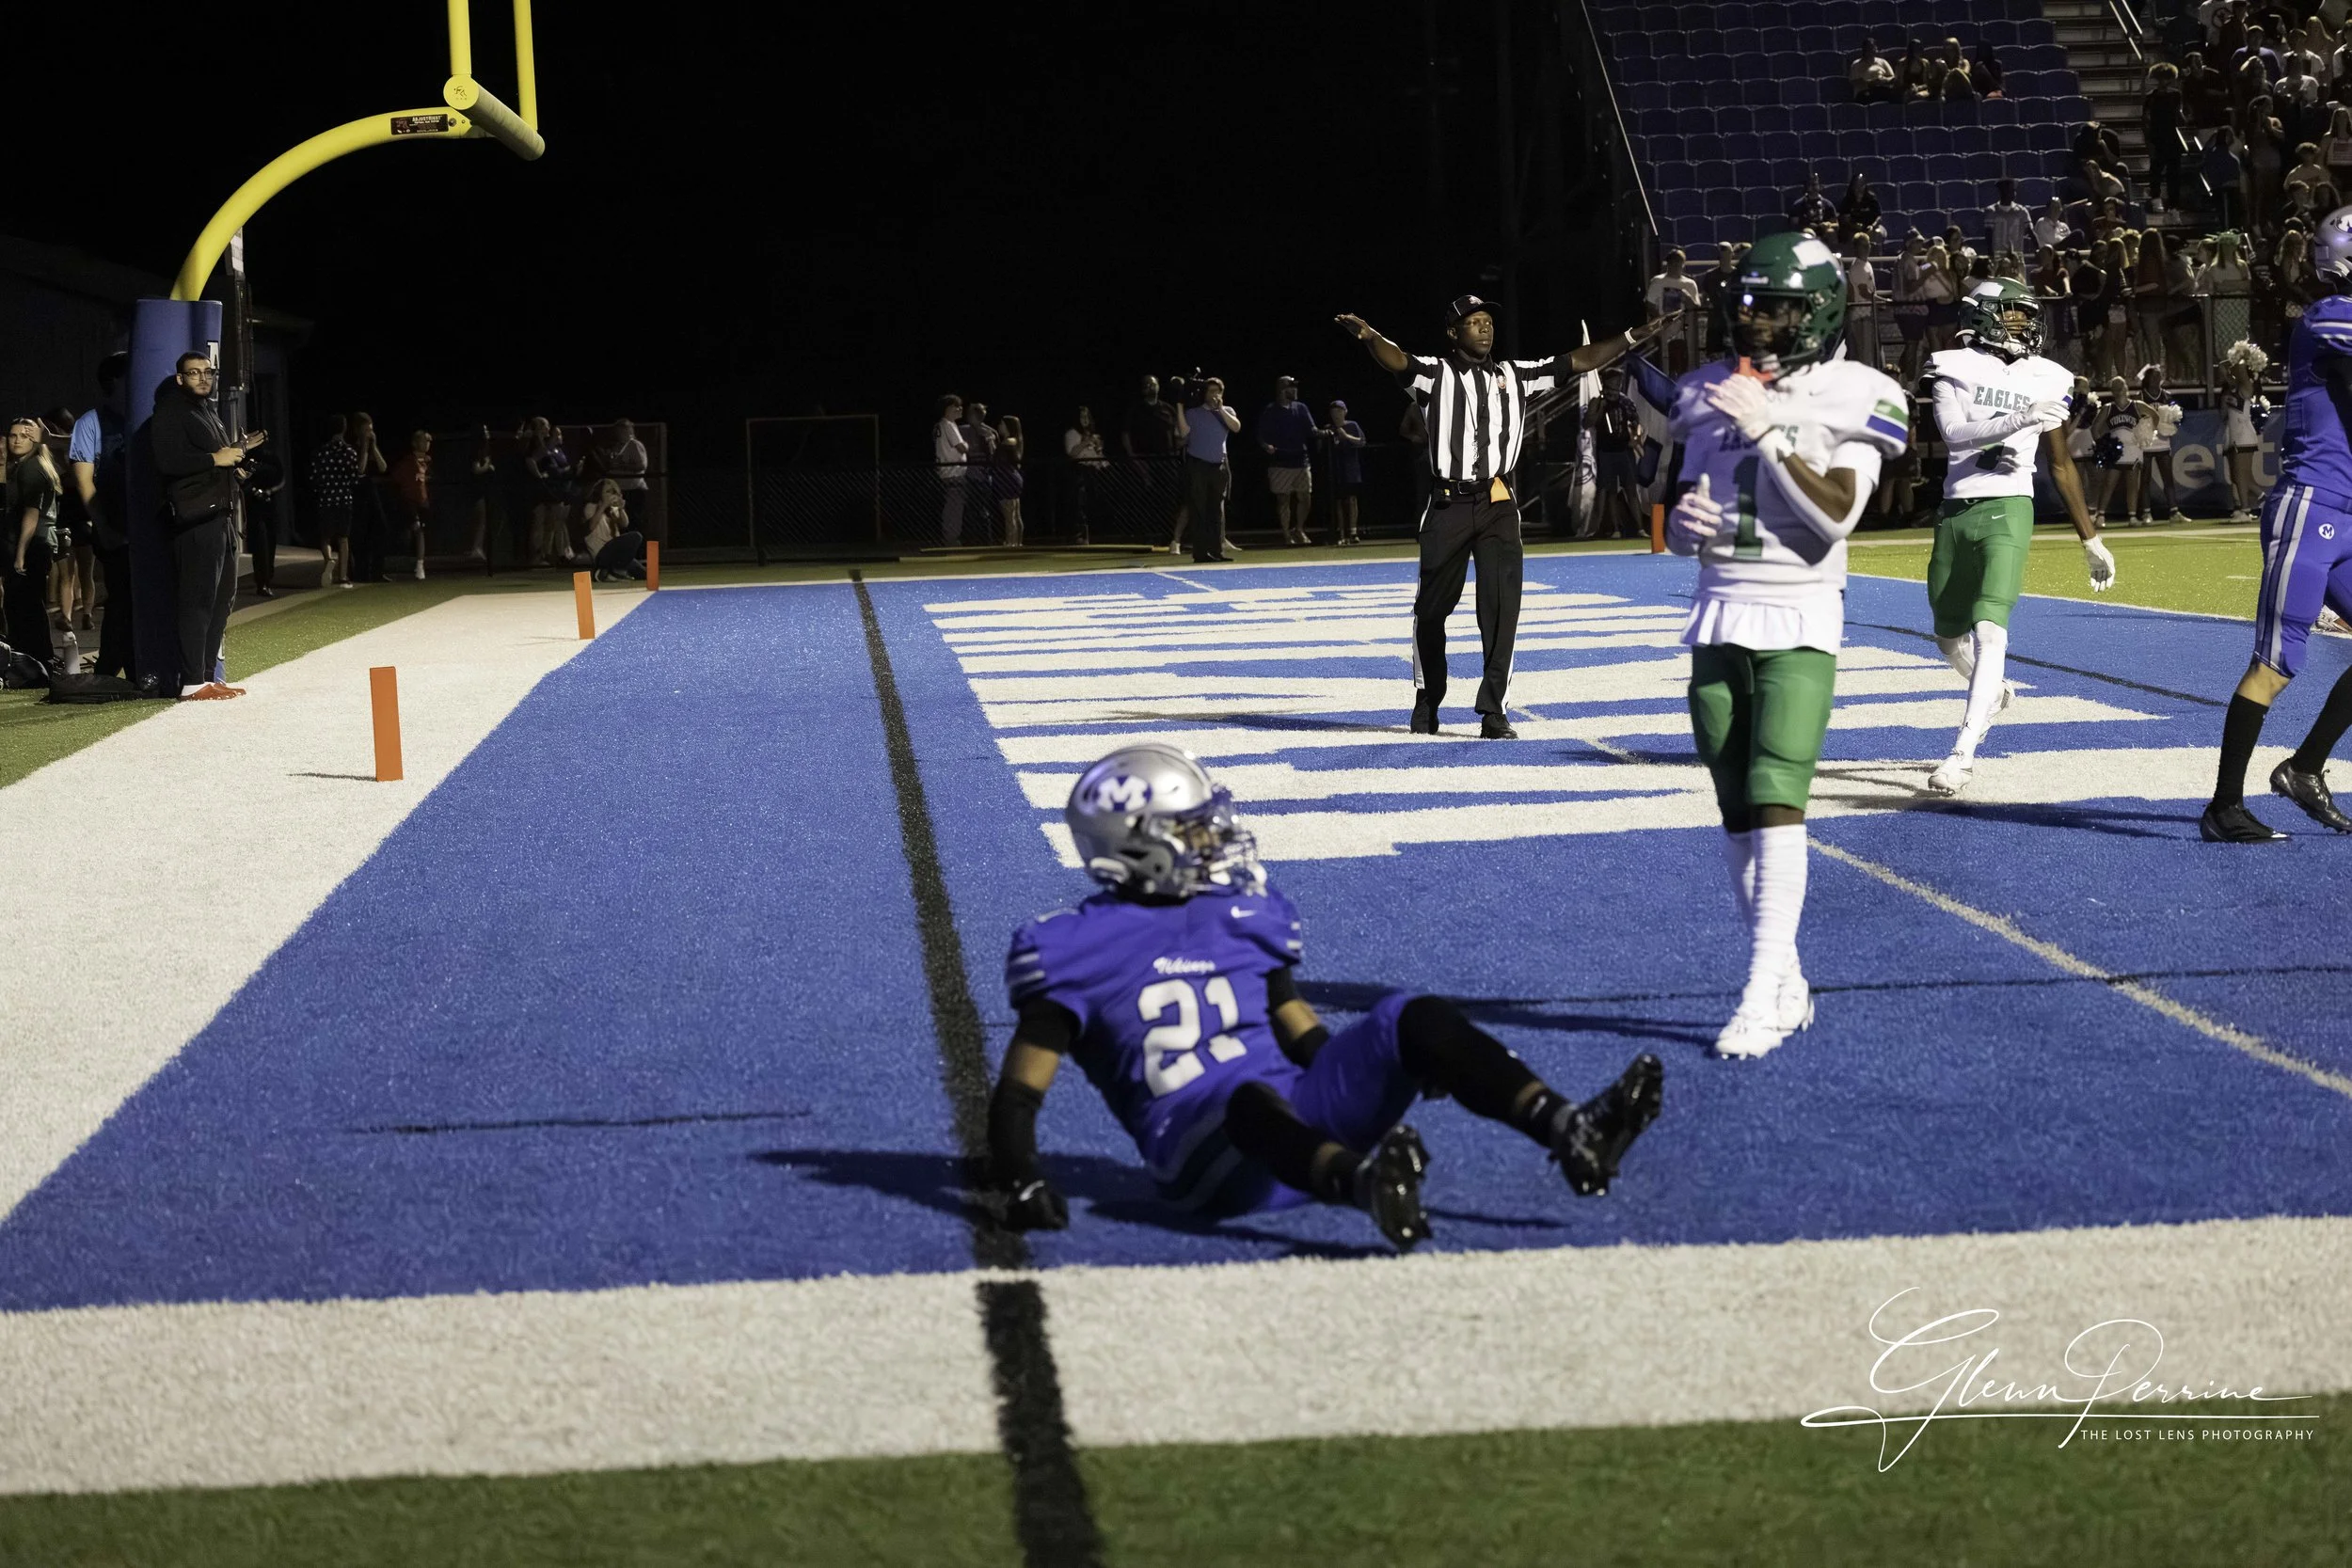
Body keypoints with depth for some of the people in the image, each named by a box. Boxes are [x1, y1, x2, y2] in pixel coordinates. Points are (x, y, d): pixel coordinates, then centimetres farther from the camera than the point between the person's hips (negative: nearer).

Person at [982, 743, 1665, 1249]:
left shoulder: (1243, 917, 20)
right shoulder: (1077, 950, 3)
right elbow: (1019, 1088, 2)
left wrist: (1389, 1071, 10)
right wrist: (1016, 1184, -13)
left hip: (1302, 1110, 6)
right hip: (1206, 1151, -6)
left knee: (1413, 1019, -15)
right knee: (1249, 1098, -40)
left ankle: (1570, 1131, -36)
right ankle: (1364, 1184, -72)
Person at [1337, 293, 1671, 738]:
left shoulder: (1516, 375, 13)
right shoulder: (1435, 374, 1)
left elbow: (1581, 362, 12)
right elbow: (1398, 361, -19)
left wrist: (1636, 337, 5)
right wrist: (1370, 336, -42)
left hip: (1499, 505, 2)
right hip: (1449, 505, -2)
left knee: (1502, 606, -8)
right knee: (1431, 608, 7)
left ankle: (1494, 710, -5)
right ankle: (1427, 699, 26)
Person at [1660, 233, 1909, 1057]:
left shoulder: (1852, 399, -5)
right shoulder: (1711, 392, 11)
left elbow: (1834, 516, -16)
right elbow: (1680, 520, 18)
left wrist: (1768, 429, -19)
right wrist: (1684, 521, -6)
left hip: (1798, 623, -5)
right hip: (1719, 617, 5)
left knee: (1776, 804, -15)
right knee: (1737, 815, 6)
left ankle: (1762, 996, -14)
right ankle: (1785, 985, 16)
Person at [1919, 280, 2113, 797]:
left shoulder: (2043, 381, 8)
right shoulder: (1954, 368, 1)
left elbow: (2061, 467, 16)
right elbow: (1954, 432, -17)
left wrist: (2091, 541, 18)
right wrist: (2019, 418, -31)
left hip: (2008, 512, -1)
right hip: (1956, 514, 1)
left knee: (1989, 632, -18)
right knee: (1950, 639, 15)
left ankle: (1963, 753, -18)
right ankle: (1990, 691, 48)